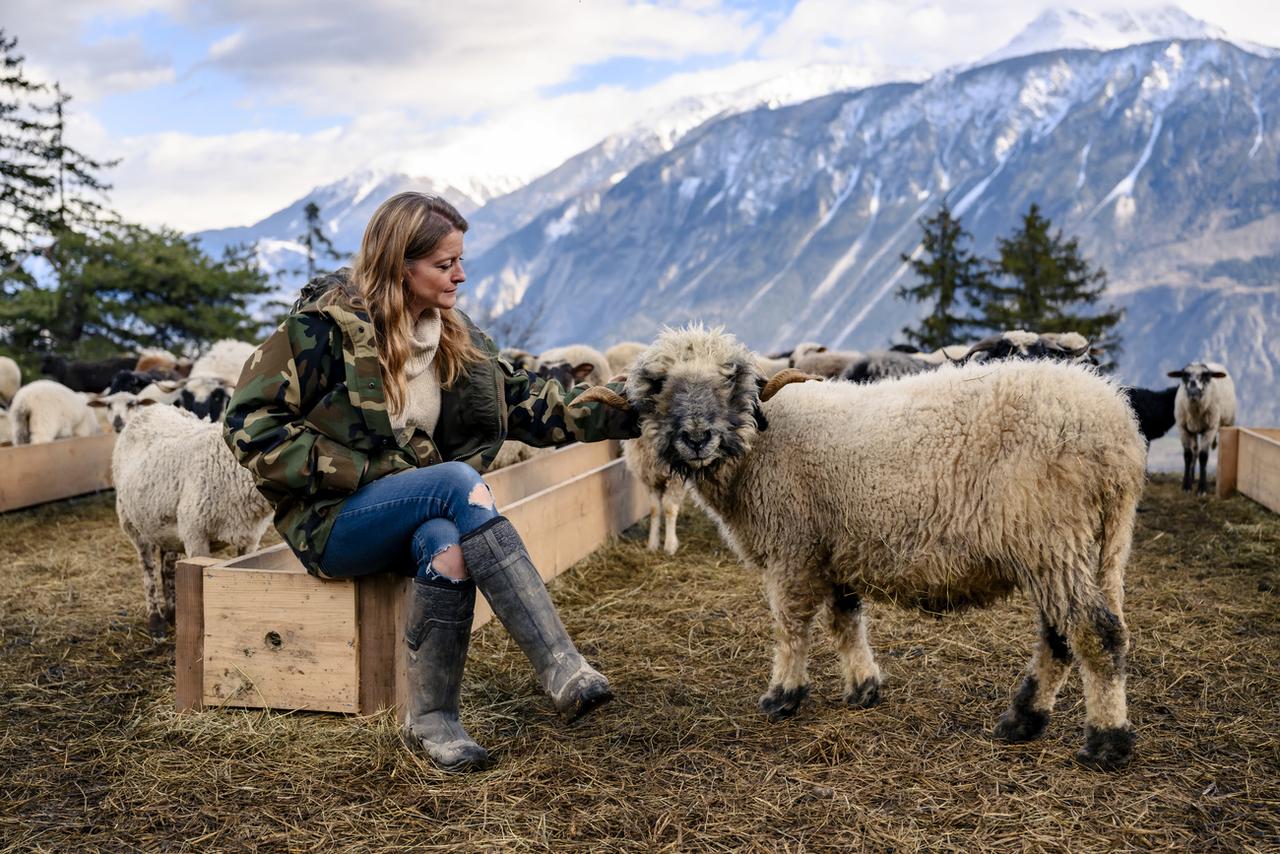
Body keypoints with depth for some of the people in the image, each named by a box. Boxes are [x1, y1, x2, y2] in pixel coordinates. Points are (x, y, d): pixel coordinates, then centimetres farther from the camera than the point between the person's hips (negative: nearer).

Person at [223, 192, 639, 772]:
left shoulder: (454, 337, 9)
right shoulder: (326, 326, -11)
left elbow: (523, 401, 7)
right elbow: (251, 422, -13)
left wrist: (625, 412, -2)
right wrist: (359, 472, -18)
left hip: (419, 511, 5)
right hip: (330, 520, -5)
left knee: (447, 544, -34)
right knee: (459, 479, -32)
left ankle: (432, 718, -22)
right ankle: (563, 672, -35)